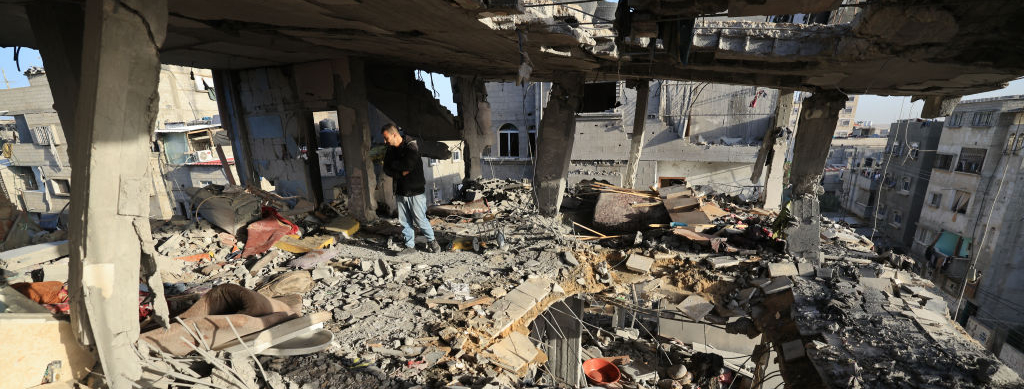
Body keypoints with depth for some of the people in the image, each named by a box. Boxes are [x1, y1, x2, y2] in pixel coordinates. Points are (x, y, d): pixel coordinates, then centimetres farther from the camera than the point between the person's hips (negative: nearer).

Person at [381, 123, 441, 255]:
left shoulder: (411, 146, -12)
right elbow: (387, 169, 5)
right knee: (405, 221, 9)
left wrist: (394, 164, -8)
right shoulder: (390, 149, 9)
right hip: (400, 192, 6)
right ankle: (410, 246, 20)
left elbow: (408, 164, -26)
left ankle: (432, 241, 20)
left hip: (415, 191, -6)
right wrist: (400, 174, -13)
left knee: (420, 220, 0)